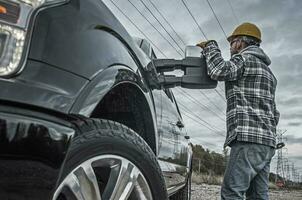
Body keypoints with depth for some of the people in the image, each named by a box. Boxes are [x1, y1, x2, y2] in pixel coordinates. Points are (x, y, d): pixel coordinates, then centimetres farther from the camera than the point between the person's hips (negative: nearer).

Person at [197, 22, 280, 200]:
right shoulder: (267, 70, 28)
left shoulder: (245, 58, 0)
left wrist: (211, 47, -4)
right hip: (267, 141, 10)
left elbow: (219, 71, -21)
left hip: (248, 139, -9)